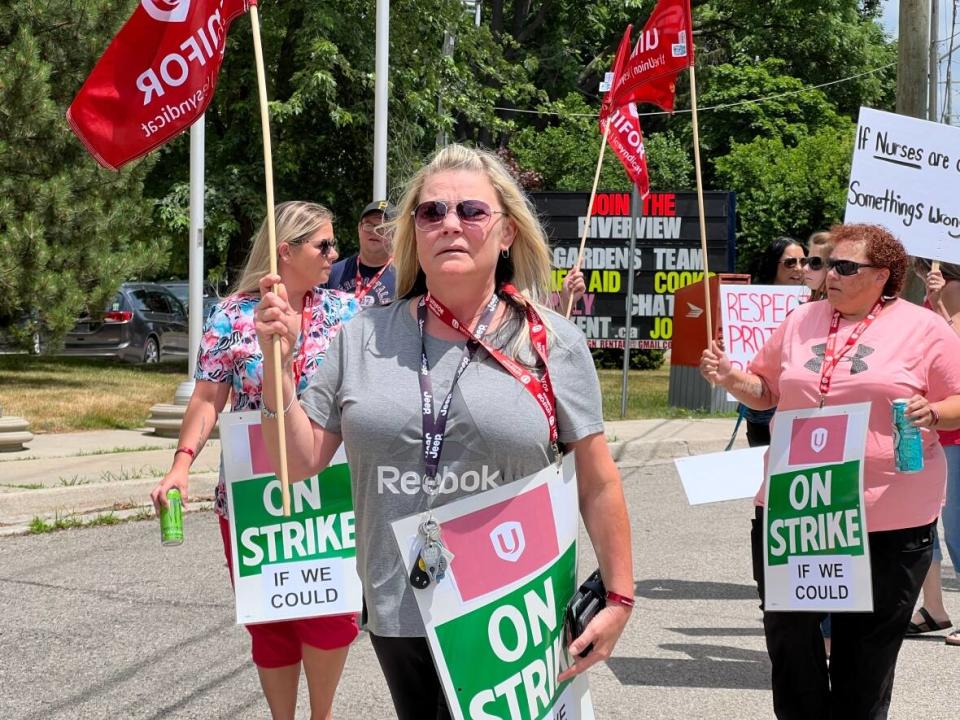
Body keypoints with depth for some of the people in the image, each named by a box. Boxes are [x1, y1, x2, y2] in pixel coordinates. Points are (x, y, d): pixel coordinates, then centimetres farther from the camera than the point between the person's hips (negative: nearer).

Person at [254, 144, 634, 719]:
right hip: (397, 613, 3)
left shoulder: (552, 343, -2)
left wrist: (620, 597, 1)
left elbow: (598, 483, 2)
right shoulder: (364, 339, 3)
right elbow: (301, 462, 5)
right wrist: (278, 361, -6)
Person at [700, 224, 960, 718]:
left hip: (886, 517, -3)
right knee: (788, 630, 8)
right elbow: (766, 389, 19)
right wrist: (729, 378, 0)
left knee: (868, 641, 8)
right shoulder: (802, 321, 10)